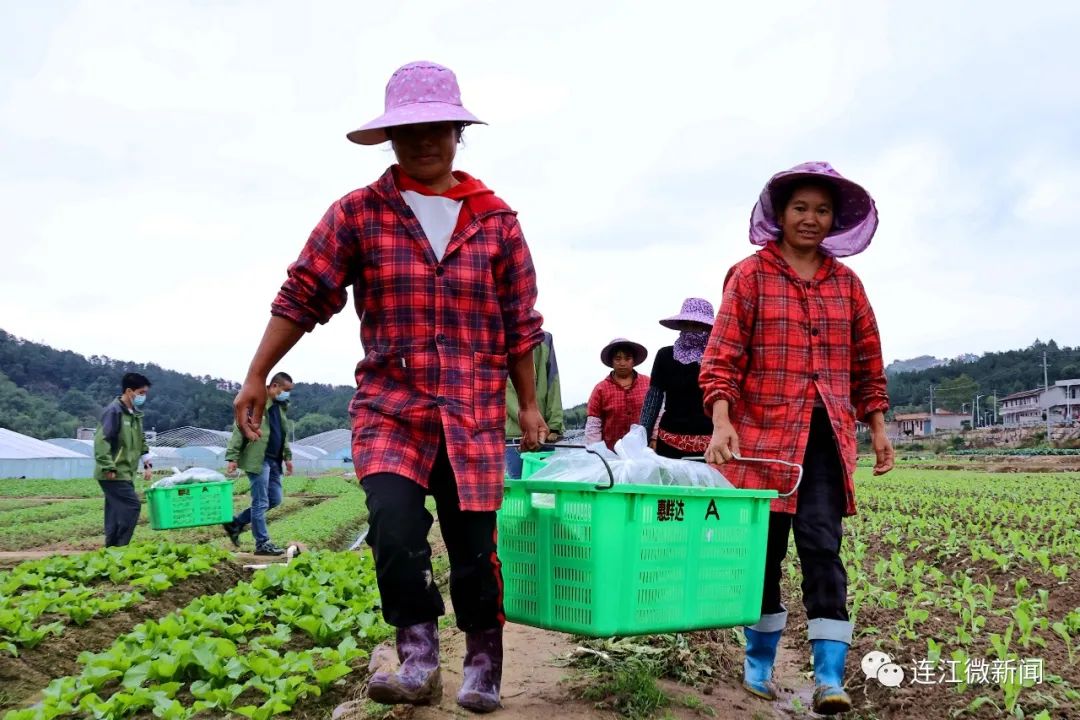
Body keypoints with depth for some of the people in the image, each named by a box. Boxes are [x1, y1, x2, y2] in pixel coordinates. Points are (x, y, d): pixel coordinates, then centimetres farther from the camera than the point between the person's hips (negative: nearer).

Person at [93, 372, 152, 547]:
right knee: (132, 506, -14)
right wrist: (108, 467, -22)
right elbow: (101, 440, -19)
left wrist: (147, 462, 17)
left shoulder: (135, 414, 15)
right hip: (114, 474, -9)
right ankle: (119, 547, -11)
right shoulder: (114, 411, -13)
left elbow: (140, 441, 26)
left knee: (117, 511, 9)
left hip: (125, 474, 9)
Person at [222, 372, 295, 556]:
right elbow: (239, 429, -12)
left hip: (273, 461, 9)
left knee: (275, 499, 11)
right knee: (261, 502, -3)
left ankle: (236, 523, 22)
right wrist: (232, 457, -17)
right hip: (257, 459, -9)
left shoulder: (280, 406, 17)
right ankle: (262, 544, 5)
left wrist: (287, 456, 20)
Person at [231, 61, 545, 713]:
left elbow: (520, 322, 10)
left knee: (474, 544, 3)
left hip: (475, 413, 1)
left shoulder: (495, 219, 6)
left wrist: (529, 405, 11)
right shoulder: (358, 214, 3)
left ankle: (484, 665, 24)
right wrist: (257, 377, 2)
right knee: (395, 527, -20)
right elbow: (303, 297, 4)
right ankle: (418, 658, -1)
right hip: (390, 407, -1)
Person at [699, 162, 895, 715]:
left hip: (827, 436, 2)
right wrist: (721, 422, -18)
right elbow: (723, 357, -6)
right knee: (764, 549, 6)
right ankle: (759, 662, 24)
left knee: (822, 547, -7)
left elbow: (867, 363, 18)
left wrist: (877, 428, 14)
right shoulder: (750, 275, 1)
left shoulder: (846, 283, 12)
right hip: (764, 433, -2)